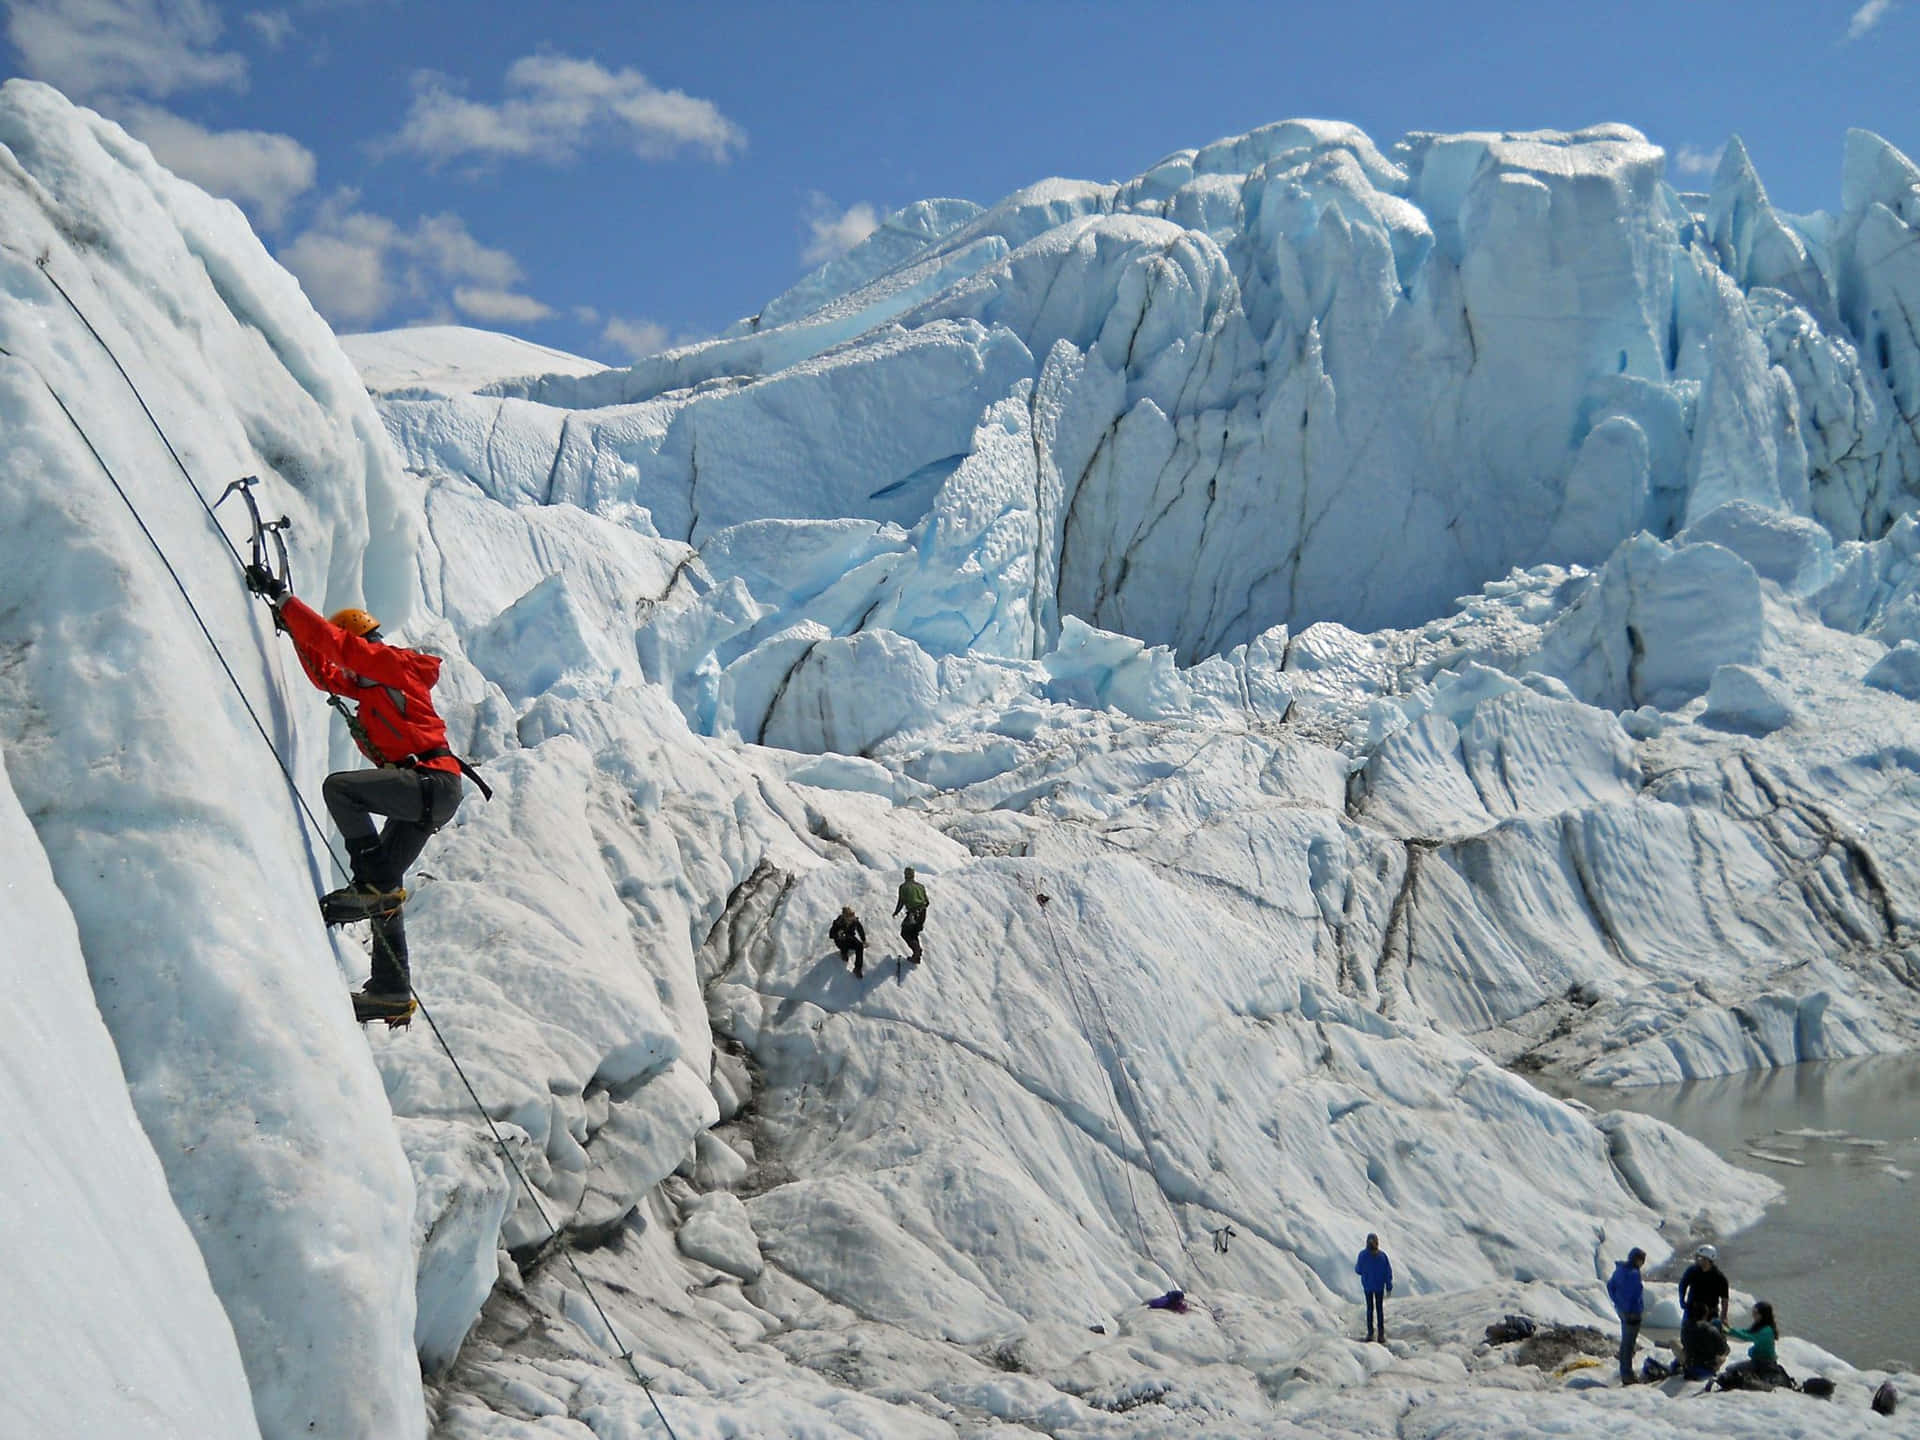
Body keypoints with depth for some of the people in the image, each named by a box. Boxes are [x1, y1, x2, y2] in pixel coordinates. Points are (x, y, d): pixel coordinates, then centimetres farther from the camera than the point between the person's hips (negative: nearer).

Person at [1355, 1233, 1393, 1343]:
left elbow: (1359, 1270, -6)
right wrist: (1389, 1287, 0)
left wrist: (1355, 1265, 18)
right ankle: (1381, 1335, 11)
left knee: (1370, 1308, 15)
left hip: (1367, 1285, 0)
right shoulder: (1382, 1255, -13)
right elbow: (1388, 1272, -8)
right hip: (1380, 1286, 0)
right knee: (1380, 1309, 12)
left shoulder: (1363, 1255, -16)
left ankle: (1370, 1333, 16)